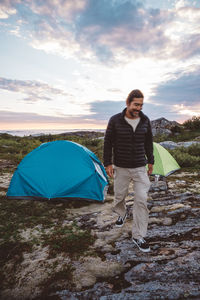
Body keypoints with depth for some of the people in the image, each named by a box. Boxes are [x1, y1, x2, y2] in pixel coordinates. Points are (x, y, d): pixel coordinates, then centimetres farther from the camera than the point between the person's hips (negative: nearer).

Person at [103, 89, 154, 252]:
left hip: (140, 167, 2)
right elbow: (108, 143, -4)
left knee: (142, 200, -3)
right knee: (119, 195, 15)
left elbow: (148, 142, 10)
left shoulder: (145, 121, -1)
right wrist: (108, 163, -5)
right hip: (121, 168, -1)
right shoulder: (115, 120, -10)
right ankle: (121, 214, 50)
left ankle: (138, 236, 12)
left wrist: (150, 161, 13)